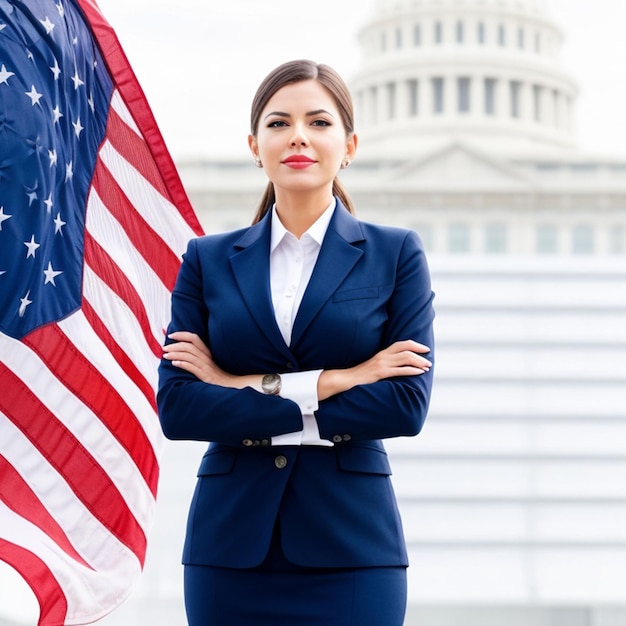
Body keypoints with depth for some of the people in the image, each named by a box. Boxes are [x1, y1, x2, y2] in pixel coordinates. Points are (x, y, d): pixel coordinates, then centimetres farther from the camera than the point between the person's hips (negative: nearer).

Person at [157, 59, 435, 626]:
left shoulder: (396, 255, 5)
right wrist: (334, 383, -10)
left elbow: (409, 403, -6)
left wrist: (248, 388, -8)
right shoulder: (208, 260, 8)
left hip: (350, 543, -1)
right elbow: (176, 407, -3)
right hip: (231, 543, 1)